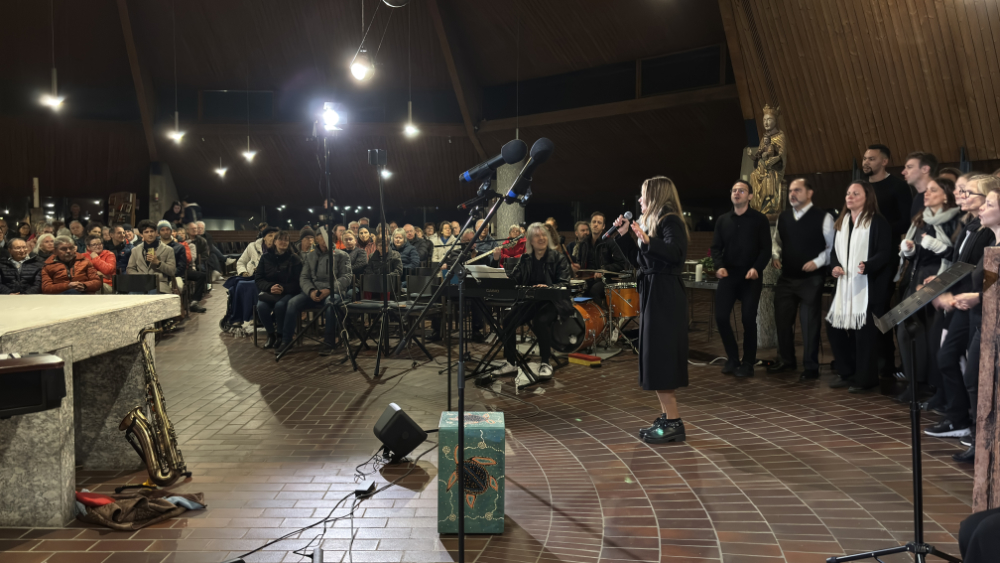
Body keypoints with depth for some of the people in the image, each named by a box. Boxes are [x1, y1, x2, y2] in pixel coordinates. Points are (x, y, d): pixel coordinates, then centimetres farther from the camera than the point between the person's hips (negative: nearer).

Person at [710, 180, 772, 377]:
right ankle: (732, 358, 15)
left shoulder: (760, 219, 1)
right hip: (728, 274, 3)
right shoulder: (722, 220, 11)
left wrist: (756, 268, -20)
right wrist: (719, 266, -12)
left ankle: (748, 363, 11)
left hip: (750, 276, -3)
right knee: (721, 317, -4)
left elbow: (766, 248, -3)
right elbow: (716, 247, 7)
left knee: (749, 319, -3)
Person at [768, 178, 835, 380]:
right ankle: (786, 360, 29)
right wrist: (775, 256, 3)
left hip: (811, 279, -6)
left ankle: (811, 368, 12)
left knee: (810, 324, 1)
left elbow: (833, 247, -6)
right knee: (782, 320, 12)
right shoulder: (783, 217, 8)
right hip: (786, 277, 6)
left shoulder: (823, 217, -9)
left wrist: (818, 262, -18)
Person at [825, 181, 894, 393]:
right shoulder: (842, 223, 18)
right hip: (844, 286, 7)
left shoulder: (878, 222, -4)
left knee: (864, 332, -6)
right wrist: (835, 266, 1)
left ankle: (865, 378, 6)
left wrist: (867, 266, -28)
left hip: (869, 287, -7)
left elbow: (885, 253, -11)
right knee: (835, 328, 7)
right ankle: (847, 374, 21)